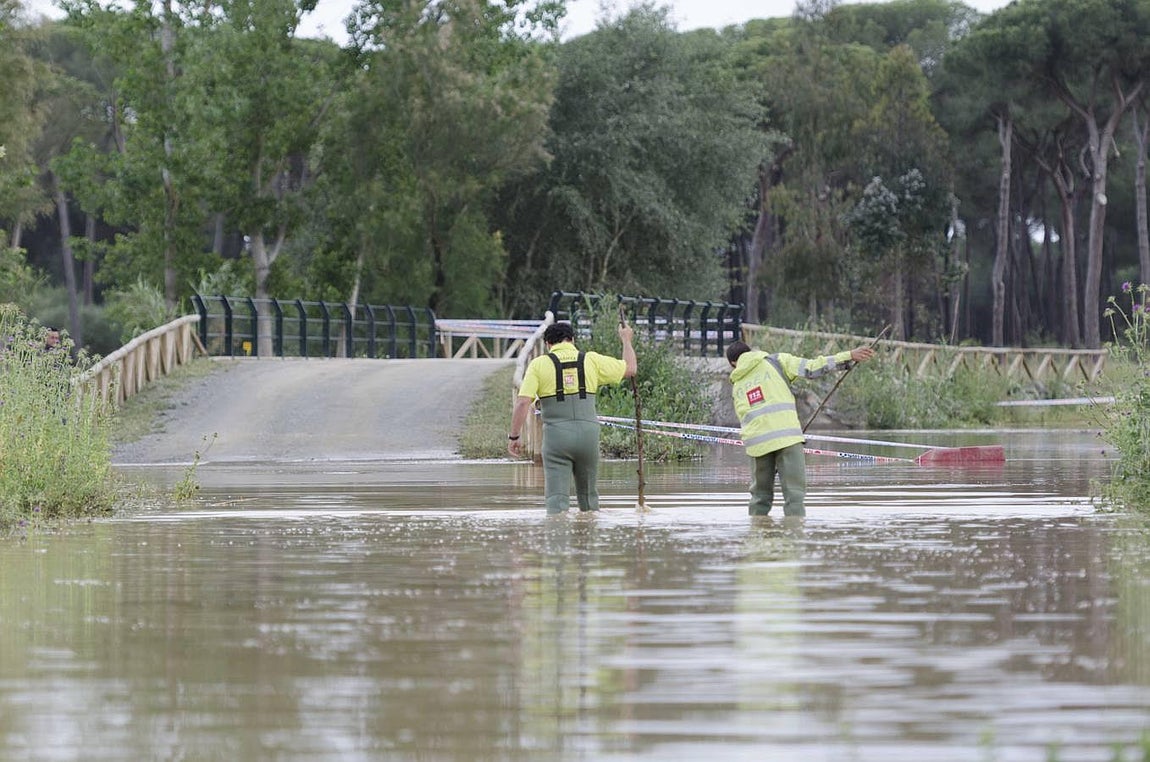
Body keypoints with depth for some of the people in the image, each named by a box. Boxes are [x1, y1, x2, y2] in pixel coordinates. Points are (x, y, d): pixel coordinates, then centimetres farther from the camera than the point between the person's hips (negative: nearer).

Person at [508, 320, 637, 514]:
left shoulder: (539, 364, 1)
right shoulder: (591, 360, 7)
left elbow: (523, 402, -8)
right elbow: (630, 369, 17)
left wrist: (514, 436, -1)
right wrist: (626, 340, 34)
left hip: (556, 435, -2)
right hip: (588, 434, 2)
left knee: (556, 497, -4)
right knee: (588, 494, 18)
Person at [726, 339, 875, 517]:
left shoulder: (736, 386, 21)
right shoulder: (775, 362, 11)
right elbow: (810, 368, 0)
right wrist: (849, 356, 0)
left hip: (757, 442, 3)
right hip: (786, 435, -3)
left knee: (760, 496, 13)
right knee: (794, 493, -4)